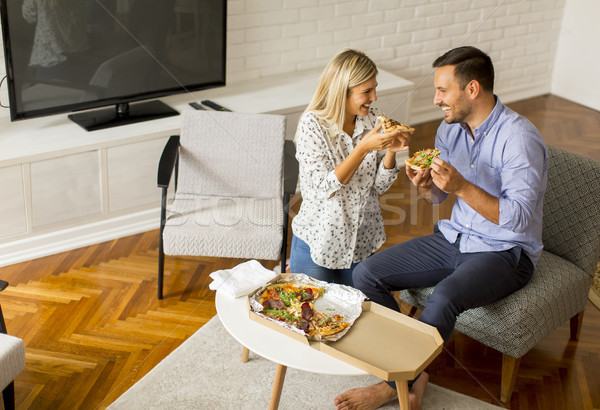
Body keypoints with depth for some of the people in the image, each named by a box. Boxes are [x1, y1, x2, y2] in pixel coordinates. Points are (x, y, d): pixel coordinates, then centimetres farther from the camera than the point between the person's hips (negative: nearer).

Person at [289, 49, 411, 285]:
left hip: (361, 243, 5)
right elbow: (325, 188, -25)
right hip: (318, 240, -4)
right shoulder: (312, 124, -18)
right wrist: (363, 148, -32)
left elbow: (380, 186, -1)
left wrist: (391, 151, -19)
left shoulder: (374, 119, -5)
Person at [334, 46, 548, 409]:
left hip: (505, 253, -7)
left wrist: (462, 187, -34)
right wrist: (425, 185, -11)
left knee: (445, 296, -36)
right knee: (366, 274, -8)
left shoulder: (519, 138, -20)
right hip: (453, 239, 7)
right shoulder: (450, 129, 3)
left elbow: (519, 218, -26)